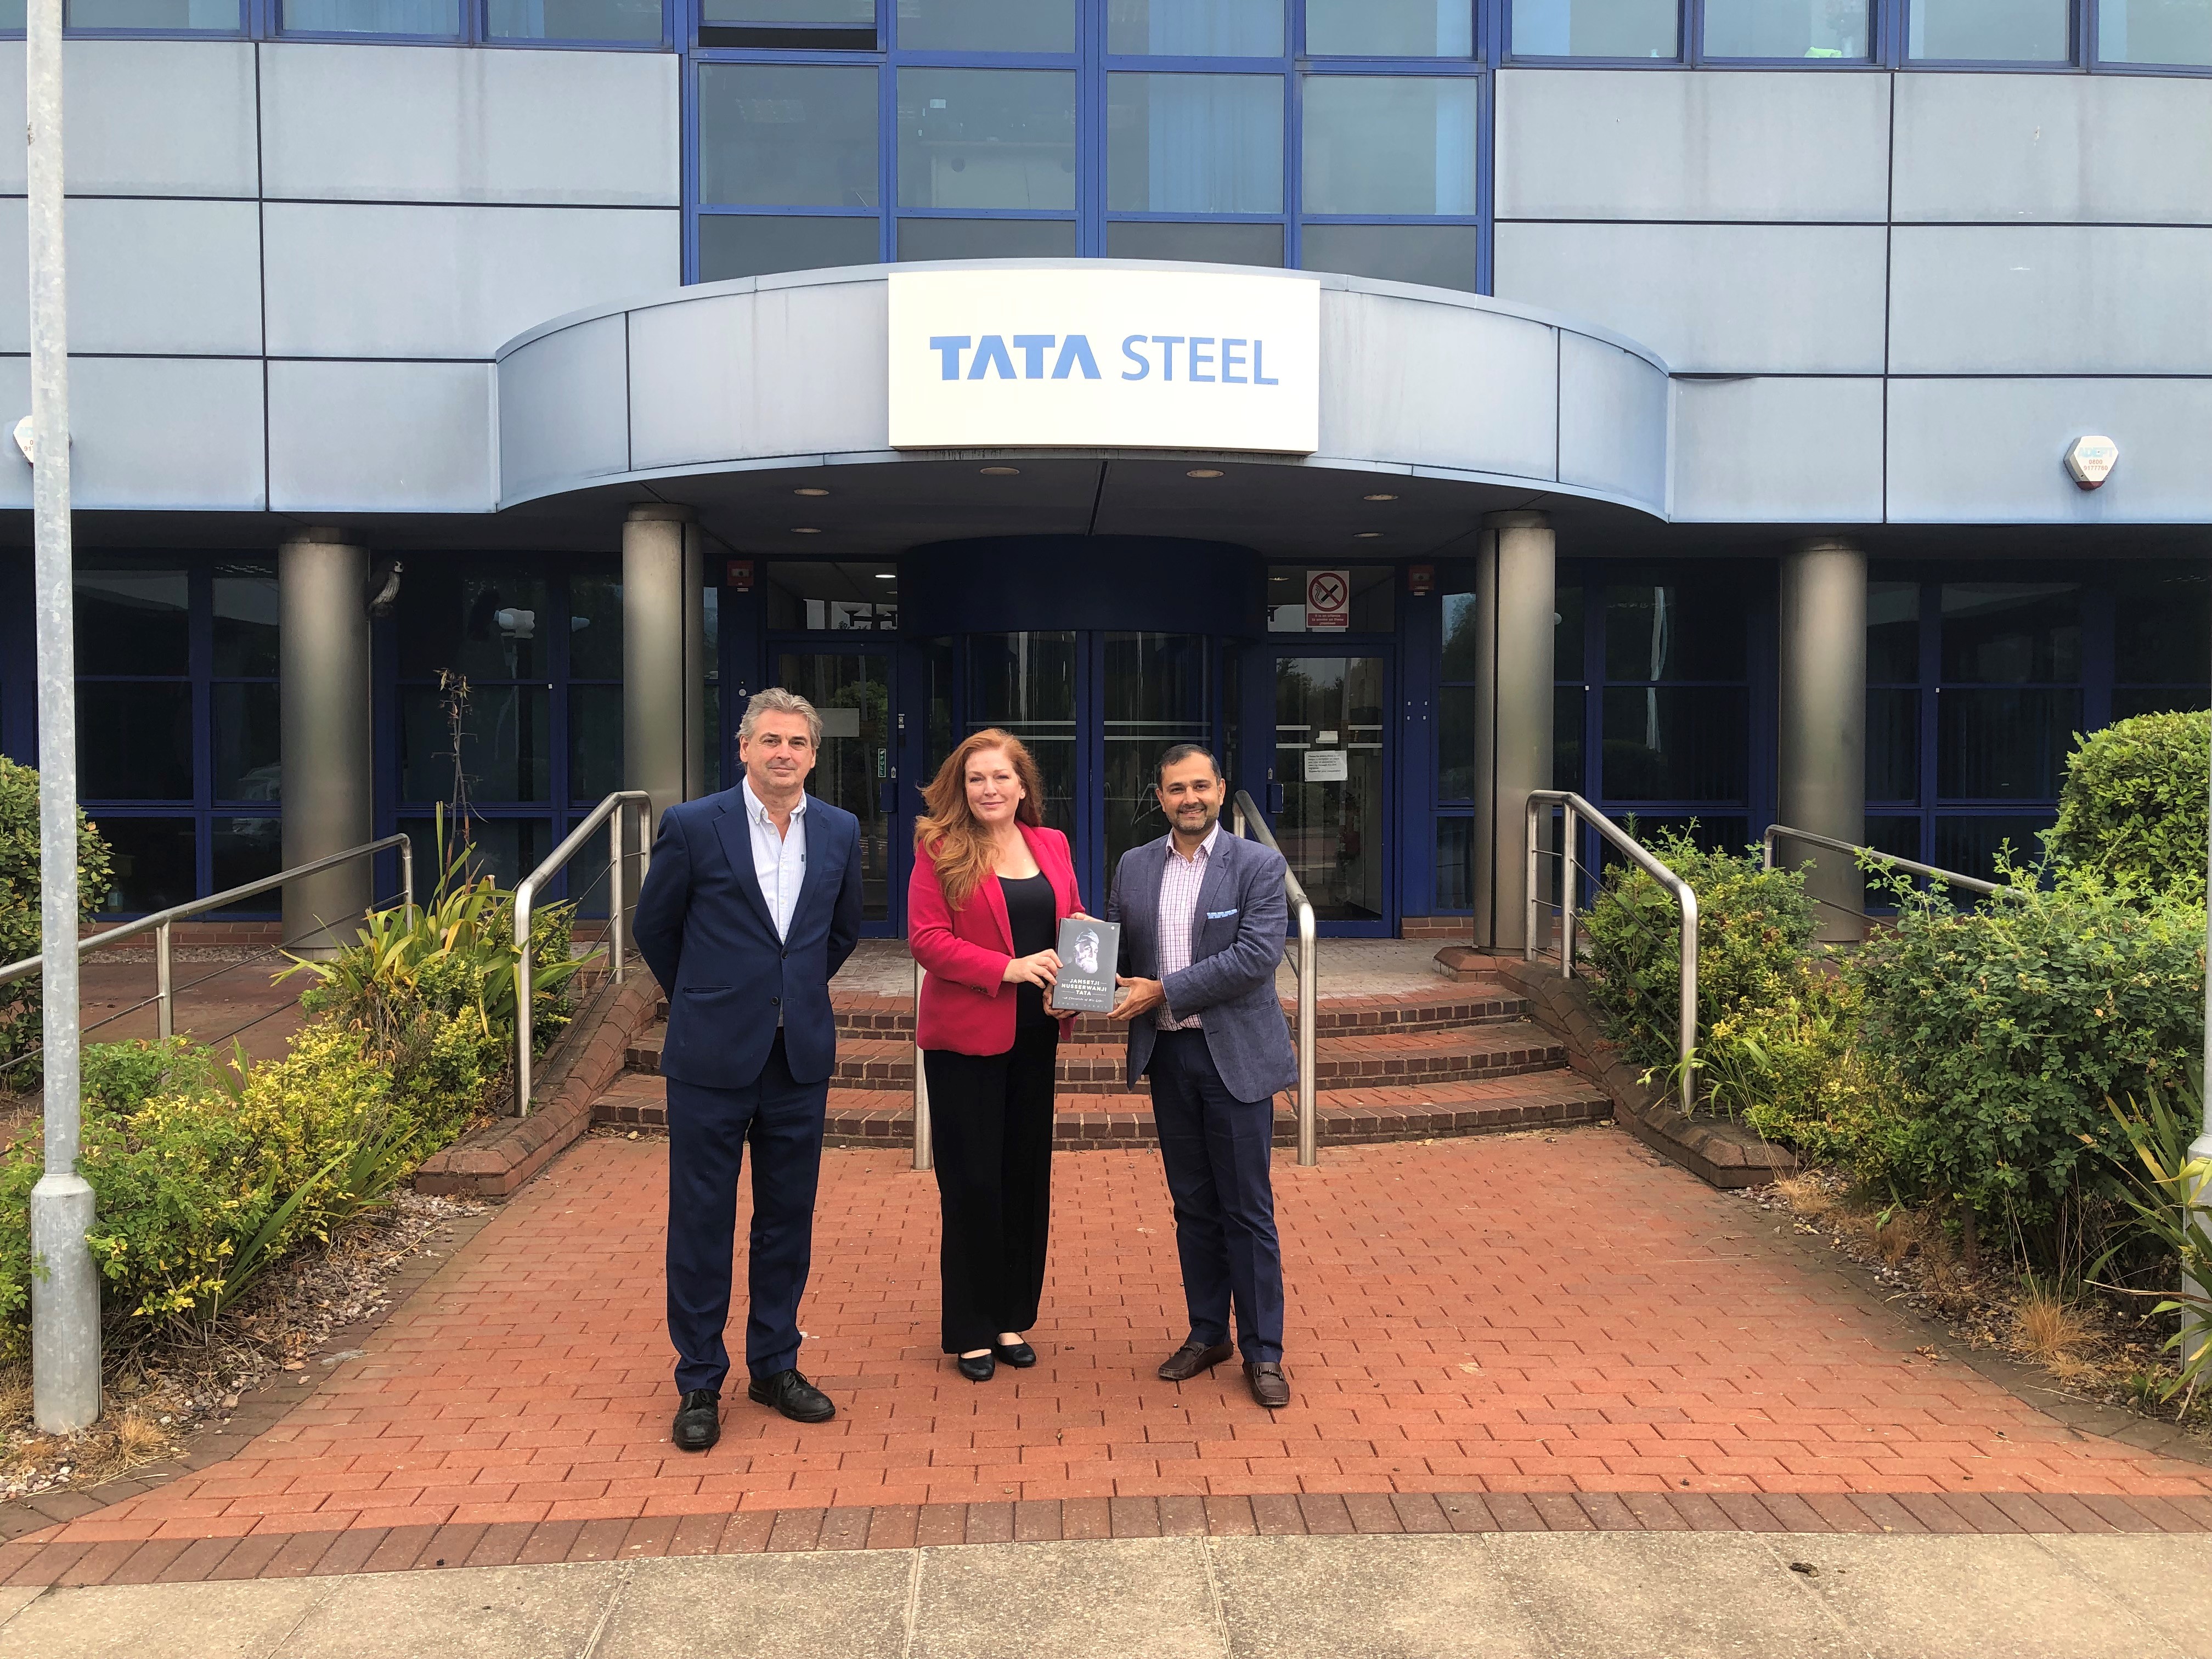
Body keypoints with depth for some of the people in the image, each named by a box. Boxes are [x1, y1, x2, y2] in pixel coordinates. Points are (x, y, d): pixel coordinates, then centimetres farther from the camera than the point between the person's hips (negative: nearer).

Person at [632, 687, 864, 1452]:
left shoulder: (839, 831, 3)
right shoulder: (692, 826, -7)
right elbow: (653, 927, 5)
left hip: (802, 1056, 3)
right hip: (713, 1056, -3)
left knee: (788, 1218, 12)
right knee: (701, 1222, 5)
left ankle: (775, 1365, 27)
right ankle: (699, 1383, 19)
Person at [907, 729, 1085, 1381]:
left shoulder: (1051, 845, 7)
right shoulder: (940, 850, -8)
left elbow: (1073, 920, 17)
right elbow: (926, 938, -14)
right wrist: (1008, 968, -23)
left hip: (1035, 1034, 5)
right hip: (964, 1035, -5)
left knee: (1028, 1175, 12)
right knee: (972, 1183, 4)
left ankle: (1012, 1318, 27)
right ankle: (969, 1332, 18)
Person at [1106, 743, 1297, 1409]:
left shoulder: (1259, 865, -6)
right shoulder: (1134, 866, 7)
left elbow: (1257, 956, -16)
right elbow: (1114, 949, 10)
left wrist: (1163, 991, -18)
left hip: (1236, 1055, -4)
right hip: (1167, 1055, 4)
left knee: (1247, 1209, 2)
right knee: (1193, 1205, 14)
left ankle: (1262, 1352, 14)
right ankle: (1207, 1334, 28)